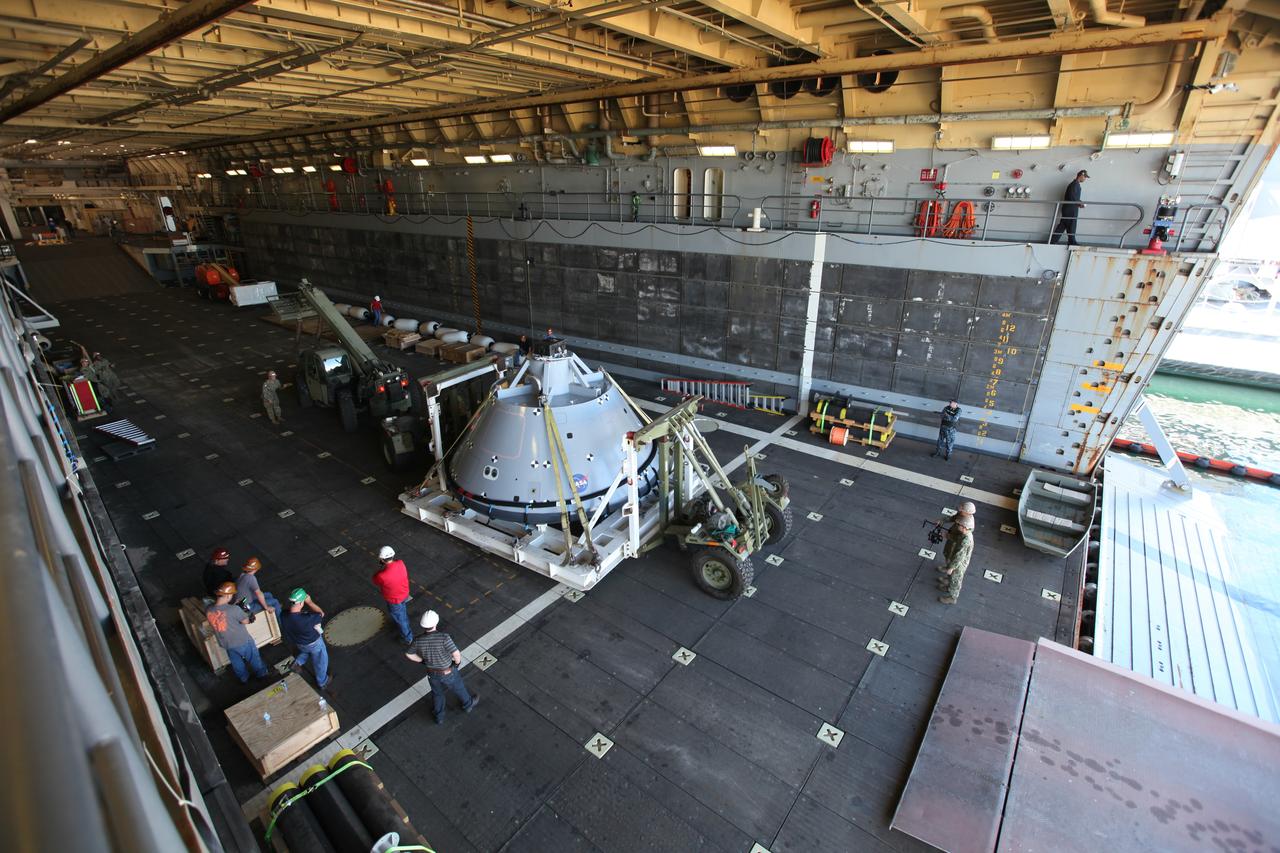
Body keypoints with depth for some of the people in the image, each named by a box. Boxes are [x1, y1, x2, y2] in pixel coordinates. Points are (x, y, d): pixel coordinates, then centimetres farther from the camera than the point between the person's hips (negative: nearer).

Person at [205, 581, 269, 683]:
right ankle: (261, 674, 43)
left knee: (236, 663, 29)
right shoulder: (234, 609, -34)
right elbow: (246, 621, -19)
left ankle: (244, 679, 49)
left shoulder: (208, 610, -18)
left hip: (226, 643, 5)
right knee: (253, 658, 23)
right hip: (242, 641, -5)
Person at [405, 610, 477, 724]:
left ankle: (439, 717, 53)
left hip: (432, 672, 3)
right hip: (448, 672, -3)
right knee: (458, 688, 28)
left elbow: (409, 654, -6)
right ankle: (468, 704, 55)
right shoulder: (444, 638, -38)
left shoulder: (418, 640, -24)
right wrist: (457, 662, -11)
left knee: (437, 693, 33)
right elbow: (457, 655, -36)